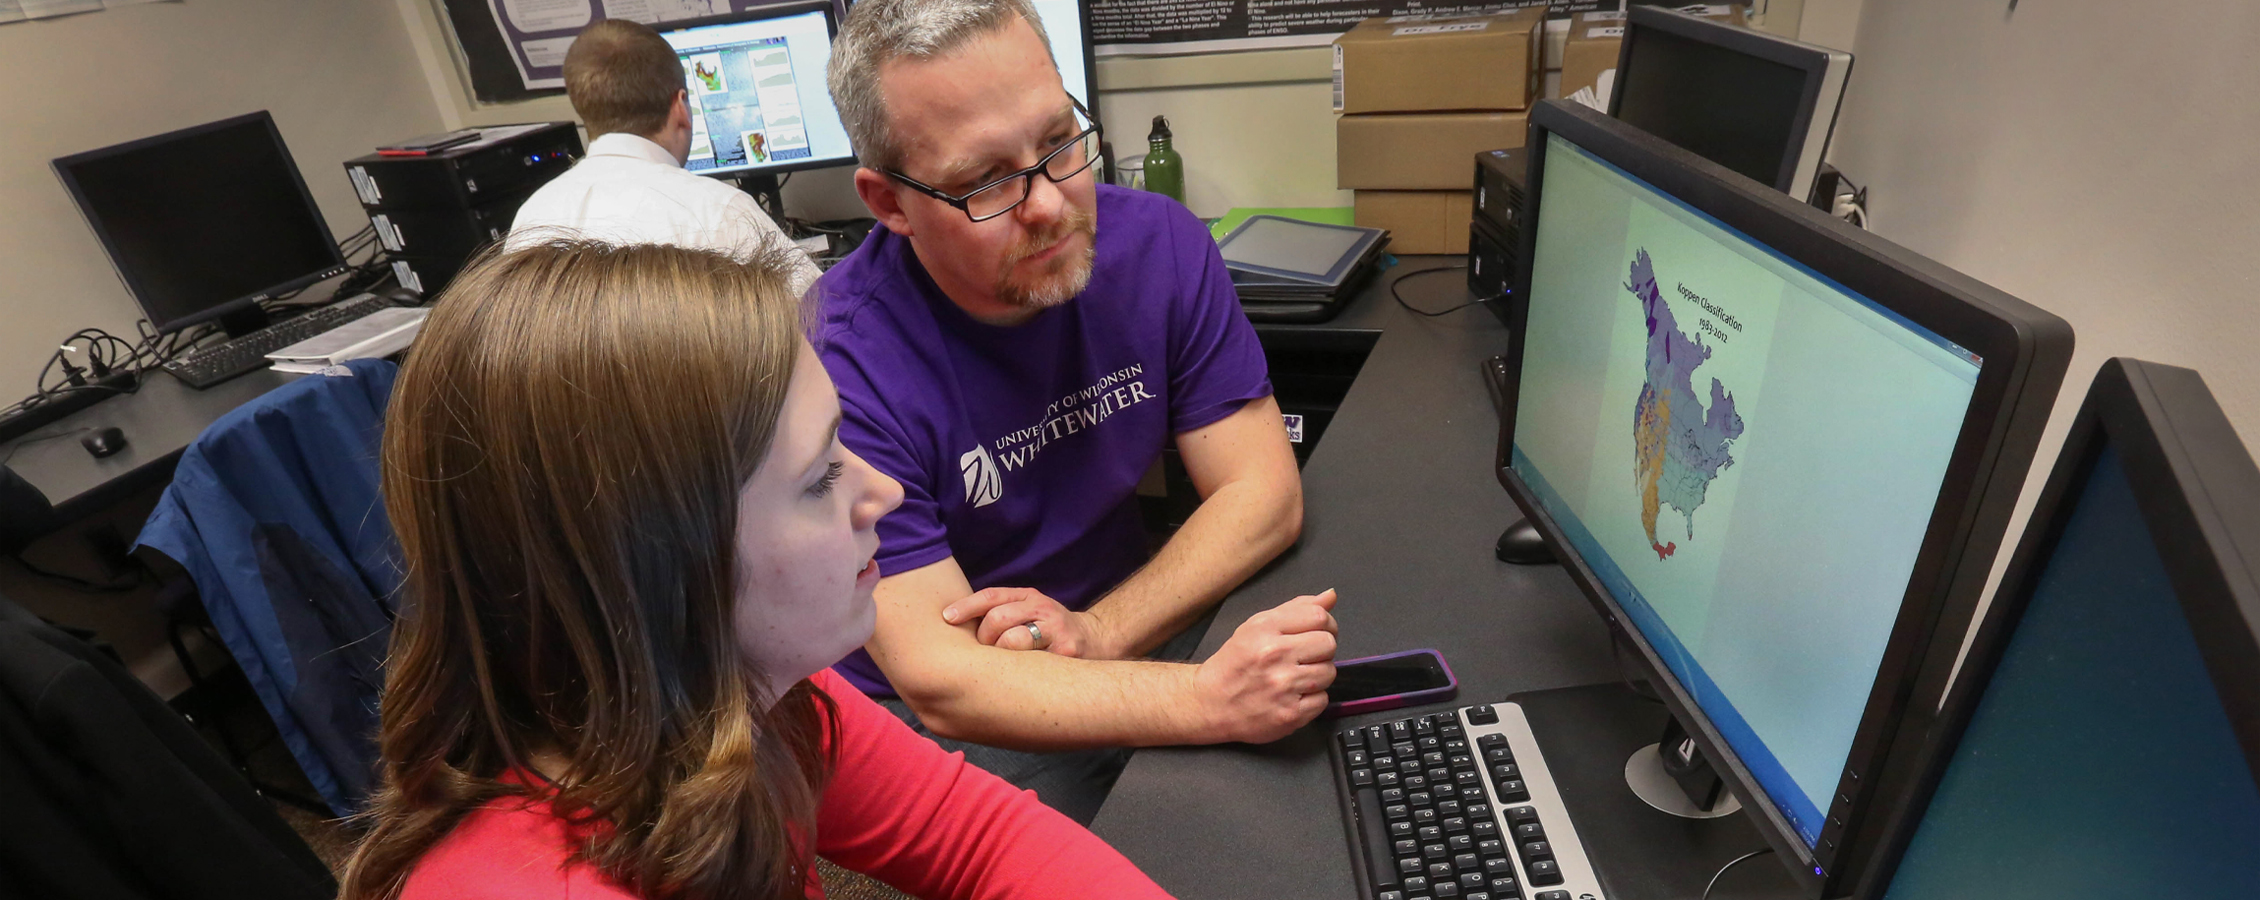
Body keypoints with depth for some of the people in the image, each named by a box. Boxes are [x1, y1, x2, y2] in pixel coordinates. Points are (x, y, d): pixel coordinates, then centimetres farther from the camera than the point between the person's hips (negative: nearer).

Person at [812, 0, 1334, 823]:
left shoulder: (1158, 243, -10)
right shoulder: (837, 370, -24)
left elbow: (1264, 493, -10)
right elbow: (939, 682, -26)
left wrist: (1099, 632, -24)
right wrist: (1213, 700, -38)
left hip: (1132, 625, 4)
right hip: (938, 716, -3)